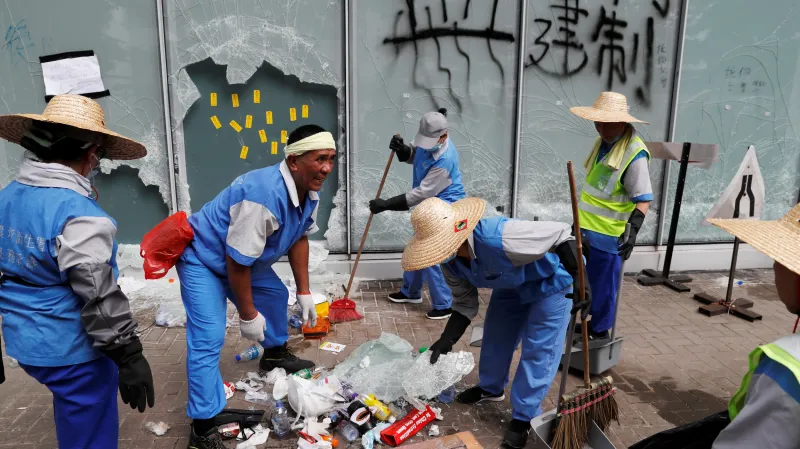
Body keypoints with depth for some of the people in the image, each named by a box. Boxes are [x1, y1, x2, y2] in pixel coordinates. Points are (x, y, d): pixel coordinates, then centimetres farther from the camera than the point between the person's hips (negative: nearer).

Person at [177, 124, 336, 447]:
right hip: (203, 258, -9)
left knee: (276, 295, 22)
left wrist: (304, 292, 6)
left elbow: (299, 238, 5)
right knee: (208, 338, -15)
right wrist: (248, 315, -19)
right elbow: (236, 261, -31)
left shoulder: (309, 194, -9)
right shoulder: (263, 196, -39)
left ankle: (275, 354, 48)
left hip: (245, 259, 9)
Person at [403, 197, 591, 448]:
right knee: (496, 336, 16)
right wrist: (447, 340, -16)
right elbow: (465, 304, -5)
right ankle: (491, 388, 42)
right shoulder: (449, 262, -18)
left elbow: (561, 234, -36)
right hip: (511, 286, 7)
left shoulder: (499, 238, -45)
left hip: (551, 282, -7)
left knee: (538, 350, -4)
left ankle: (524, 418, 11)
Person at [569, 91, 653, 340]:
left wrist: (633, 230, -30)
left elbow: (643, 199, -20)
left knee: (602, 285, 5)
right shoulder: (603, 142, 6)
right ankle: (585, 323, 38)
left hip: (608, 234, -9)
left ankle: (599, 331, 22)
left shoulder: (635, 154, -20)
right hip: (587, 227, 9)